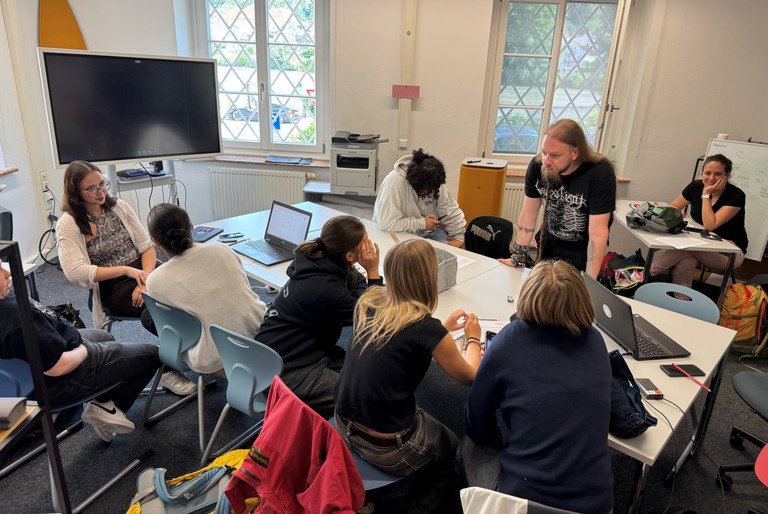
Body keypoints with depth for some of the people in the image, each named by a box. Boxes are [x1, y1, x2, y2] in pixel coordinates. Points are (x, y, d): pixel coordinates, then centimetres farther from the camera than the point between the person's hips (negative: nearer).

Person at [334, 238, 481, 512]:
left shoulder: (366, 302, -5)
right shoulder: (427, 328, -21)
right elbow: (470, 377, -3)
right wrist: (473, 338, 14)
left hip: (345, 427, 6)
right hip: (387, 449, -6)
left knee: (424, 418, 32)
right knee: (449, 447, 24)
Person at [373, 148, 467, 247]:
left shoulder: (435, 182, -12)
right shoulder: (394, 183, -29)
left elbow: (451, 211, -1)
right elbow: (386, 223, -33)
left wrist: (459, 237, -9)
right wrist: (422, 223, -26)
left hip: (430, 230, 4)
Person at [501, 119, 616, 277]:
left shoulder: (600, 174, -29)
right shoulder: (537, 165, -16)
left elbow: (597, 233, -30)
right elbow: (528, 214, -10)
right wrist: (517, 258, -11)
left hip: (581, 252, -4)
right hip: (548, 243, 4)